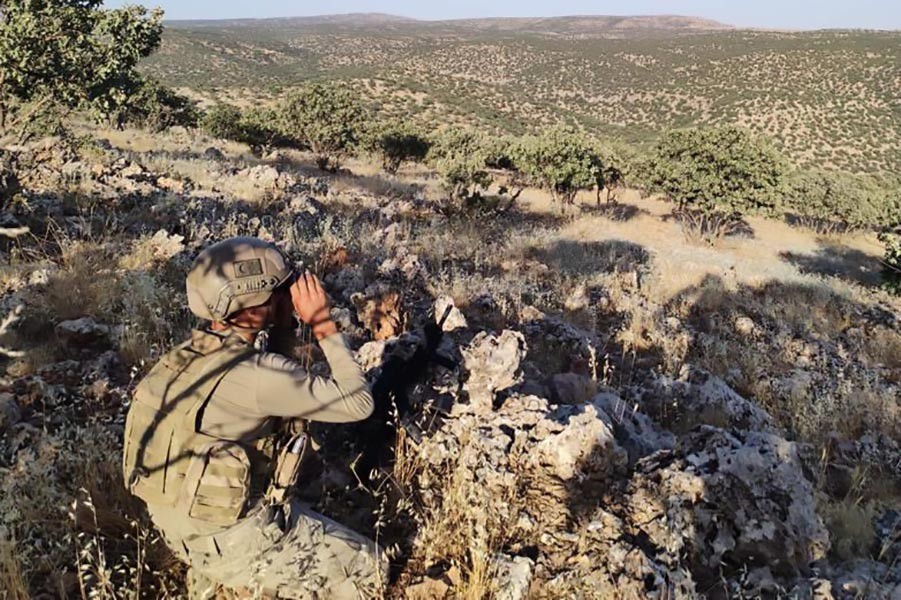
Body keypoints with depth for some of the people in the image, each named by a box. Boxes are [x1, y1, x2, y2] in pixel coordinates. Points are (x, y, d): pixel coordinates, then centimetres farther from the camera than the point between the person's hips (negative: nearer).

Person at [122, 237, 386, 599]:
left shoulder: (194, 352, -2)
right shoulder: (255, 373, -28)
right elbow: (358, 402, -21)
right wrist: (323, 324, -17)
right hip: (227, 539, -8)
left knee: (332, 538, 28)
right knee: (367, 569, 5)